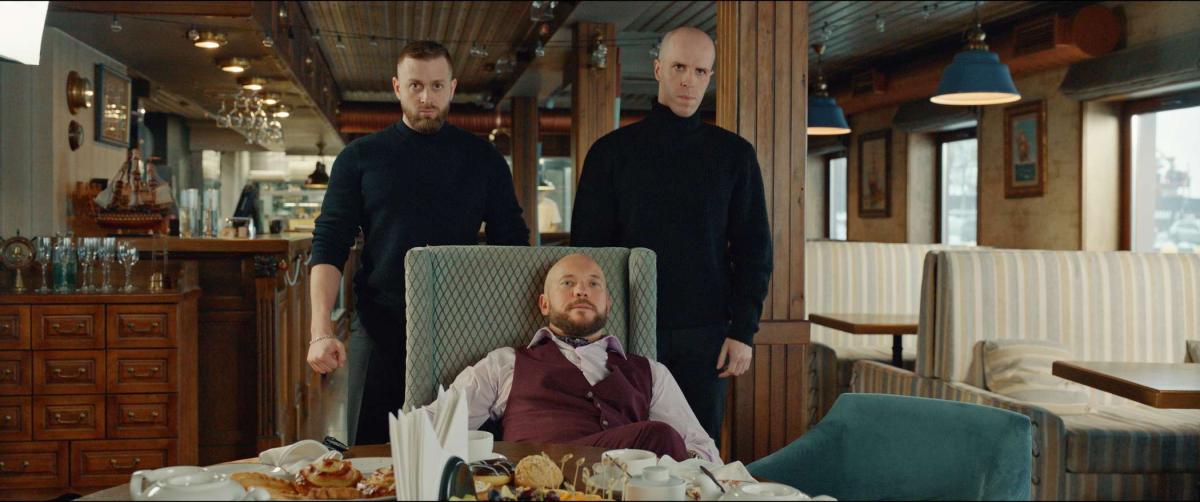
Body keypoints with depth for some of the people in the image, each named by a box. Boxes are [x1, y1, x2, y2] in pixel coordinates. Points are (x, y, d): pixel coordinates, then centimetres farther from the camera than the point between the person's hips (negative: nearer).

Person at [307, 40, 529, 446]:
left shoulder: (482, 159, 7)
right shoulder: (360, 158, 4)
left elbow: (512, 245, 8)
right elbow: (329, 245, 0)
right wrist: (321, 329, -13)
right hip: (381, 329, 0)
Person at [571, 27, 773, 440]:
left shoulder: (735, 154, 6)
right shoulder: (612, 151, 3)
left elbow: (753, 249, 6)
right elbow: (587, 246, 4)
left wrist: (744, 331, -2)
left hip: (706, 335, 1)